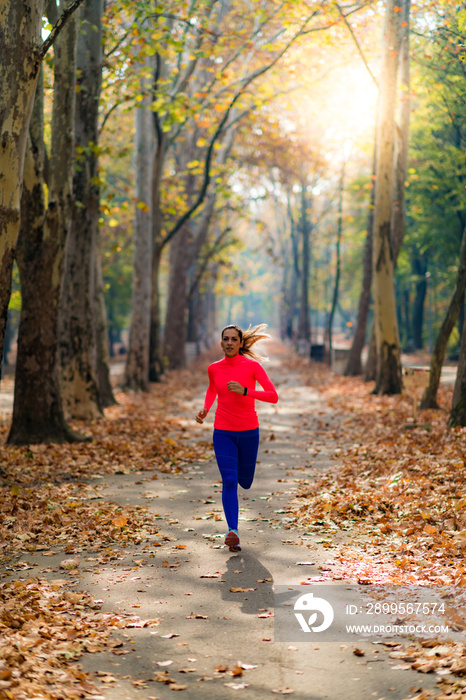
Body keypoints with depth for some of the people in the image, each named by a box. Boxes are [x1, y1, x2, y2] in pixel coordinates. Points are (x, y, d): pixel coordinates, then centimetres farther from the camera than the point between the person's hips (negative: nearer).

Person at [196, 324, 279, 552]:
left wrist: (245, 391, -25)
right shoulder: (214, 368, 2)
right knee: (229, 481, -16)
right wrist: (205, 409, 5)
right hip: (223, 433, 1)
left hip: (249, 432, -1)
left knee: (245, 482, 14)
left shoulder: (252, 366, -8)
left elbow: (273, 396, -12)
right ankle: (233, 531, -21)